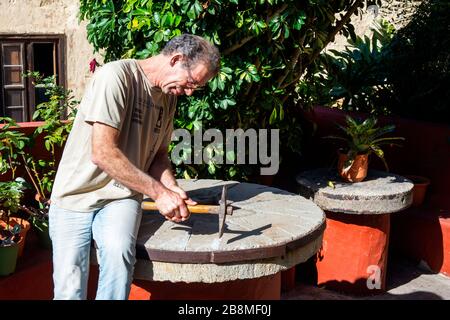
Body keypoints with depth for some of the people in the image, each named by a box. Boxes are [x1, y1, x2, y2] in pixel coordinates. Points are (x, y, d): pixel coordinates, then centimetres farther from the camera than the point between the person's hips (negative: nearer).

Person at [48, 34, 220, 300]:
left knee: (118, 251, -28)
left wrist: (172, 190, -5)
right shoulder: (117, 76, -16)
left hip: (122, 198, 4)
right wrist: (159, 192, -21)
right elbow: (102, 153, -23)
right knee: (70, 290, -16)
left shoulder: (169, 97, 8)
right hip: (76, 197, -4)